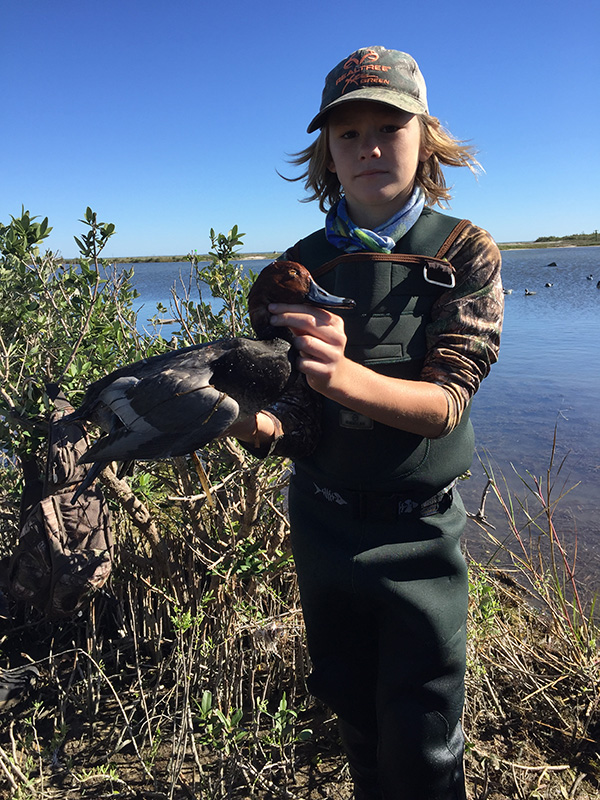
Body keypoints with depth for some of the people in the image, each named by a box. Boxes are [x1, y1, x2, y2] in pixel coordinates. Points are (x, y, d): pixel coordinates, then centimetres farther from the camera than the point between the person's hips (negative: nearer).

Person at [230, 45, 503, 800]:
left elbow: (445, 401, -22)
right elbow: (302, 416, -9)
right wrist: (255, 423, -32)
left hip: (416, 531, -2)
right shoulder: (301, 267, -3)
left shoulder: (464, 252, -8)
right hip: (321, 519, 3)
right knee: (351, 712, 22)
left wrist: (347, 376, -42)